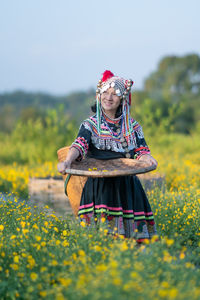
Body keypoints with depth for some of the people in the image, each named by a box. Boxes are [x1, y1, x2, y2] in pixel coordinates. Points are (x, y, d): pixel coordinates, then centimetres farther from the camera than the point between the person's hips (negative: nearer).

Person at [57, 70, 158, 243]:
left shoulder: (133, 126, 14)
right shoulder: (90, 124, 6)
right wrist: (67, 161, -32)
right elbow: (79, 145, -10)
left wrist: (147, 158, -15)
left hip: (127, 185, 2)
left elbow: (141, 151, 11)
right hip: (100, 184, -2)